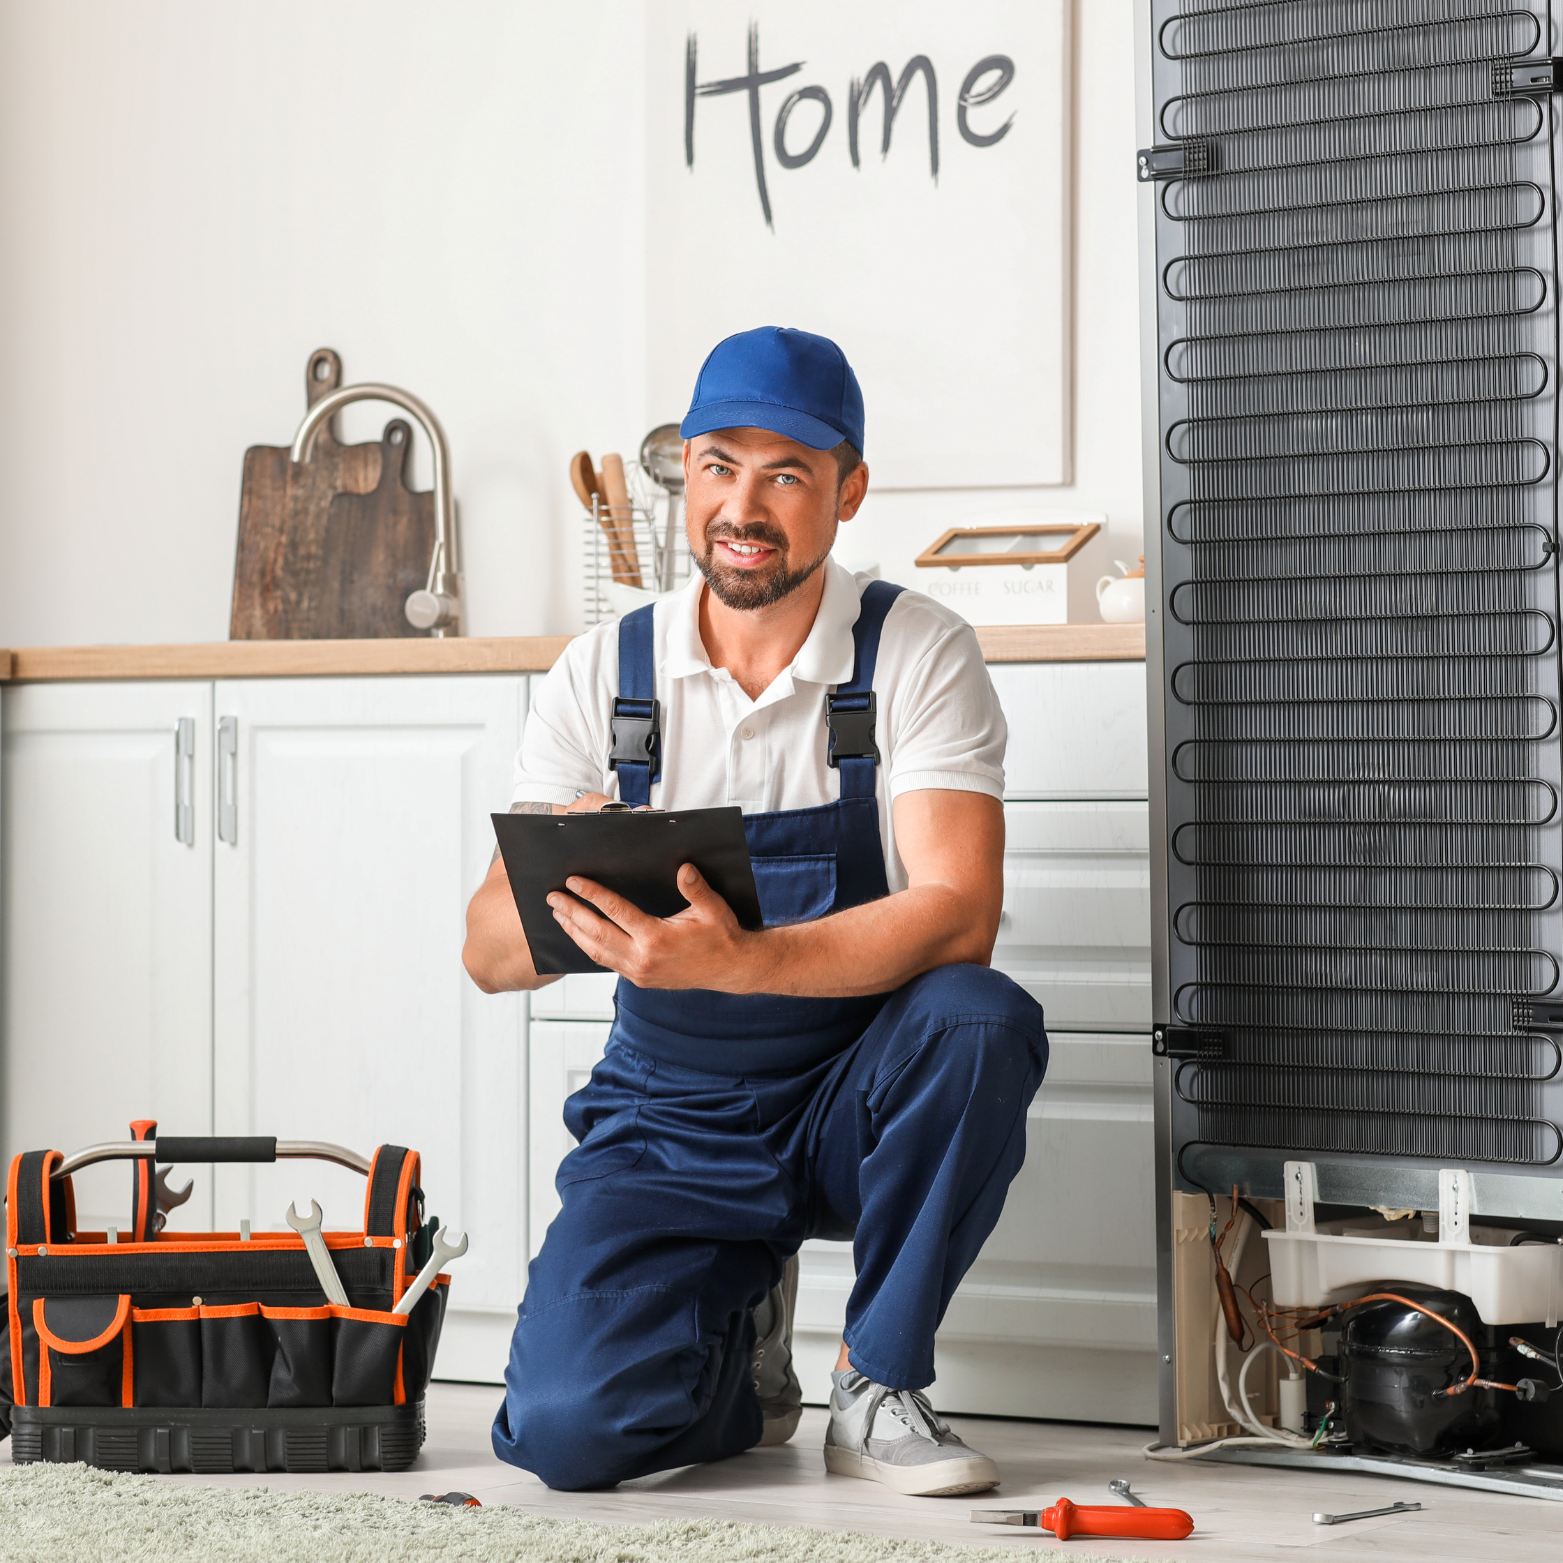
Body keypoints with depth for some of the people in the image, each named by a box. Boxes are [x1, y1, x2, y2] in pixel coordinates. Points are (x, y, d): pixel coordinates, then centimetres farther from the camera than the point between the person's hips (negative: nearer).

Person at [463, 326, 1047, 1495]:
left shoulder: (917, 654, -9)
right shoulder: (603, 676, -2)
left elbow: (959, 915, -23)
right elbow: (490, 952, -6)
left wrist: (737, 961, -39)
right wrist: (565, 902, -31)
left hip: (856, 1101, -1)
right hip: (672, 1123, 1)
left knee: (981, 1020, -34)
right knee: (565, 1429, -22)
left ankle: (882, 1383, -10)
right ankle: (739, 1341, 16)